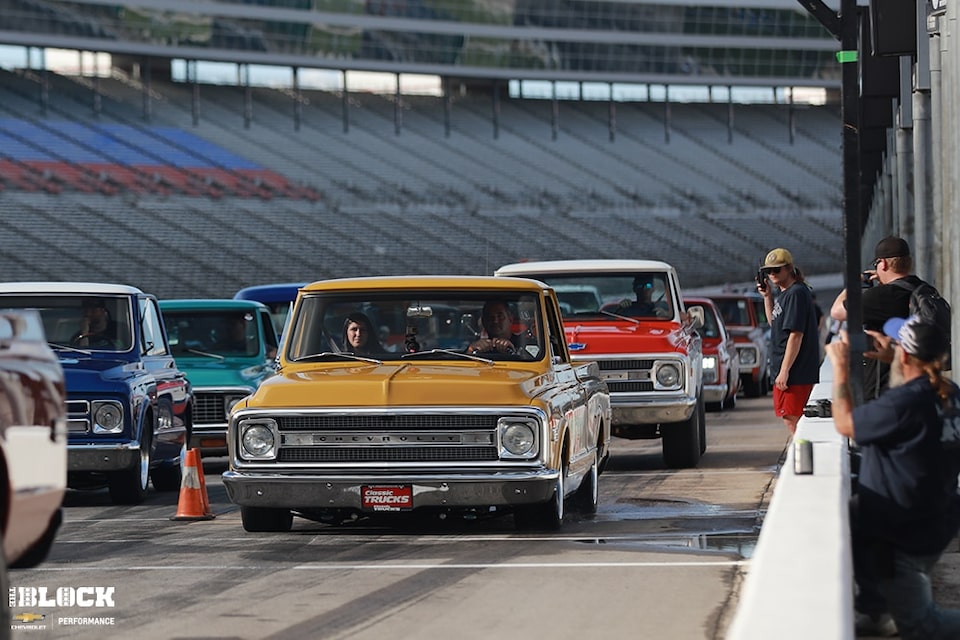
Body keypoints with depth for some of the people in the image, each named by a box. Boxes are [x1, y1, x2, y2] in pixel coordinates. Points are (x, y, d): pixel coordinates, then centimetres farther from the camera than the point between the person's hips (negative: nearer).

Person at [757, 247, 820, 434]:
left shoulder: (796, 293, -15)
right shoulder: (785, 293, 15)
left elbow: (796, 334, -20)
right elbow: (774, 322, 30)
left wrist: (784, 371, -21)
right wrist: (767, 297, 16)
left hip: (796, 371, -10)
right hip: (784, 370, 10)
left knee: (793, 419, -11)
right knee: (789, 419, 13)